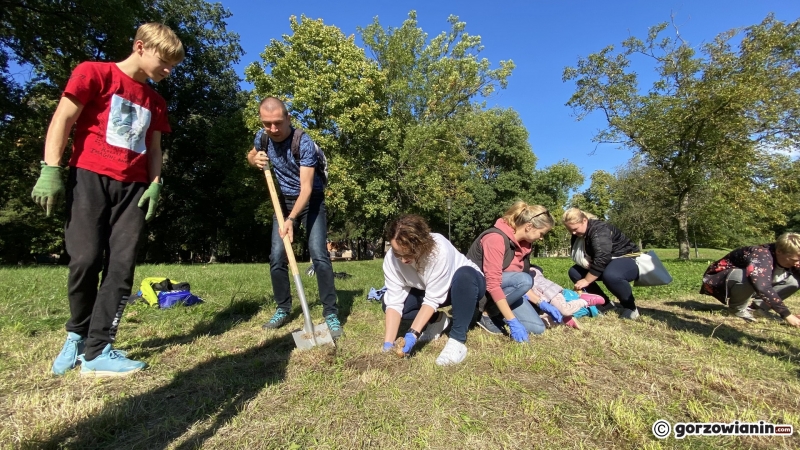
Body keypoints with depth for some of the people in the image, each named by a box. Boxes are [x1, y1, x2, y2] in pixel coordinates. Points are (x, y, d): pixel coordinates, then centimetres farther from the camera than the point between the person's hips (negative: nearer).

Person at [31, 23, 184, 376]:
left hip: (133, 187, 4)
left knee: (122, 266, -5)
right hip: (90, 177, -4)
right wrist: (50, 169, -10)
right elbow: (62, 119, -2)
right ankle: (77, 334, 17)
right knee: (86, 259, -10)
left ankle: (97, 351, 1)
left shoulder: (155, 102, 19)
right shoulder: (94, 73, 5)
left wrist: (155, 184, 3)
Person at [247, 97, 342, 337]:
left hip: (311, 200, -5)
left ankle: (331, 313, -8)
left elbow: (306, 188, -29)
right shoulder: (262, 137, -5)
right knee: (276, 257, 1)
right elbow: (250, 155, 18)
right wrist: (255, 159, -8)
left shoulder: (304, 143, -24)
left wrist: (291, 219, -42)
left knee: (319, 255, -16)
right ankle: (283, 308, 19)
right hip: (283, 200, 5)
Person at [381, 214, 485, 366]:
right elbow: (394, 302, -24)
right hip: (429, 289, 4)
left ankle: (457, 340, -24)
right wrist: (388, 343, -30)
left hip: (465, 284, -4)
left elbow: (432, 299, -34)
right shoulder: (391, 258, -25)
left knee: (465, 275, -40)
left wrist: (413, 334, -39)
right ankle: (437, 319, 5)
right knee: (388, 303, -16)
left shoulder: (440, 249, -38)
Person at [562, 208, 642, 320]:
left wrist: (586, 280, -29)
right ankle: (606, 303, 3)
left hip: (627, 260, -9)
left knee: (610, 275, -41)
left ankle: (630, 307, -13)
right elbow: (579, 258, 4)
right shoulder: (578, 236, 1)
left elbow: (602, 259, -34)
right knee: (574, 272, -5)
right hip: (608, 263, 9)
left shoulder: (599, 230, -26)